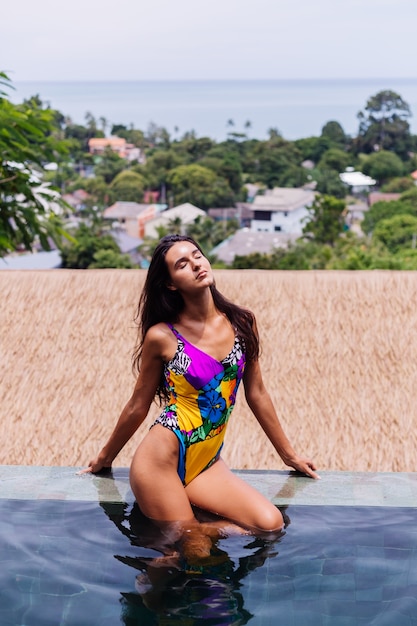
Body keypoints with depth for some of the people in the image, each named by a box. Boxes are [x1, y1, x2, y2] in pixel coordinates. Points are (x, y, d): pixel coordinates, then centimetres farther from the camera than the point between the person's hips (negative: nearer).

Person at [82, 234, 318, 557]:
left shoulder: (242, 323, 2)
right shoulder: (162, 336, -9)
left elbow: (256, 394, 11)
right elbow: (138, 406, 4)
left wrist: (289, 454, 18)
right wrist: (105, 458, 15)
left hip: (207, 464, 5)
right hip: (160, 460, -5)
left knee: (271, 524, -13)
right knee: (193, 553, -10)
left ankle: (191, 530, 6)